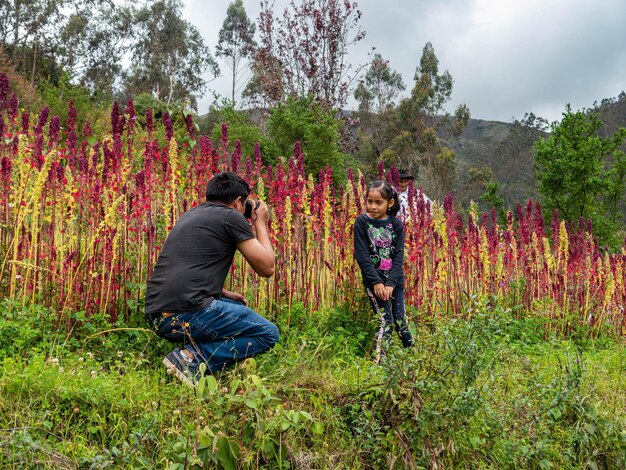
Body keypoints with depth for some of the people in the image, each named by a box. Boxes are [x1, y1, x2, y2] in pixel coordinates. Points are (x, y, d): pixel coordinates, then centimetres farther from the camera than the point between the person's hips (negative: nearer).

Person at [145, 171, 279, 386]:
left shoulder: (191, 214, 23)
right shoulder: (231, 216, -1)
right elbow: (267, 268, 2)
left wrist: (224, 294, 25)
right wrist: (261, 224, 16)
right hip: (188, 314, -9)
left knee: (237, 308, 28)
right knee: (268, 333, 6)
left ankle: (193, 352, 7)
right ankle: (194, 358, -8)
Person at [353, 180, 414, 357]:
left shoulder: (396, 224, 1)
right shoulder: (362, 222, -5)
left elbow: (399, 256, -3)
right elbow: (361, 255, -9)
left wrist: (391, 283, -14)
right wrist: (376, 282, -15)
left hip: (395, 280, 2)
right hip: (374, 279, -2)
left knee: (400, 320, 4)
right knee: (386, 321, -10)